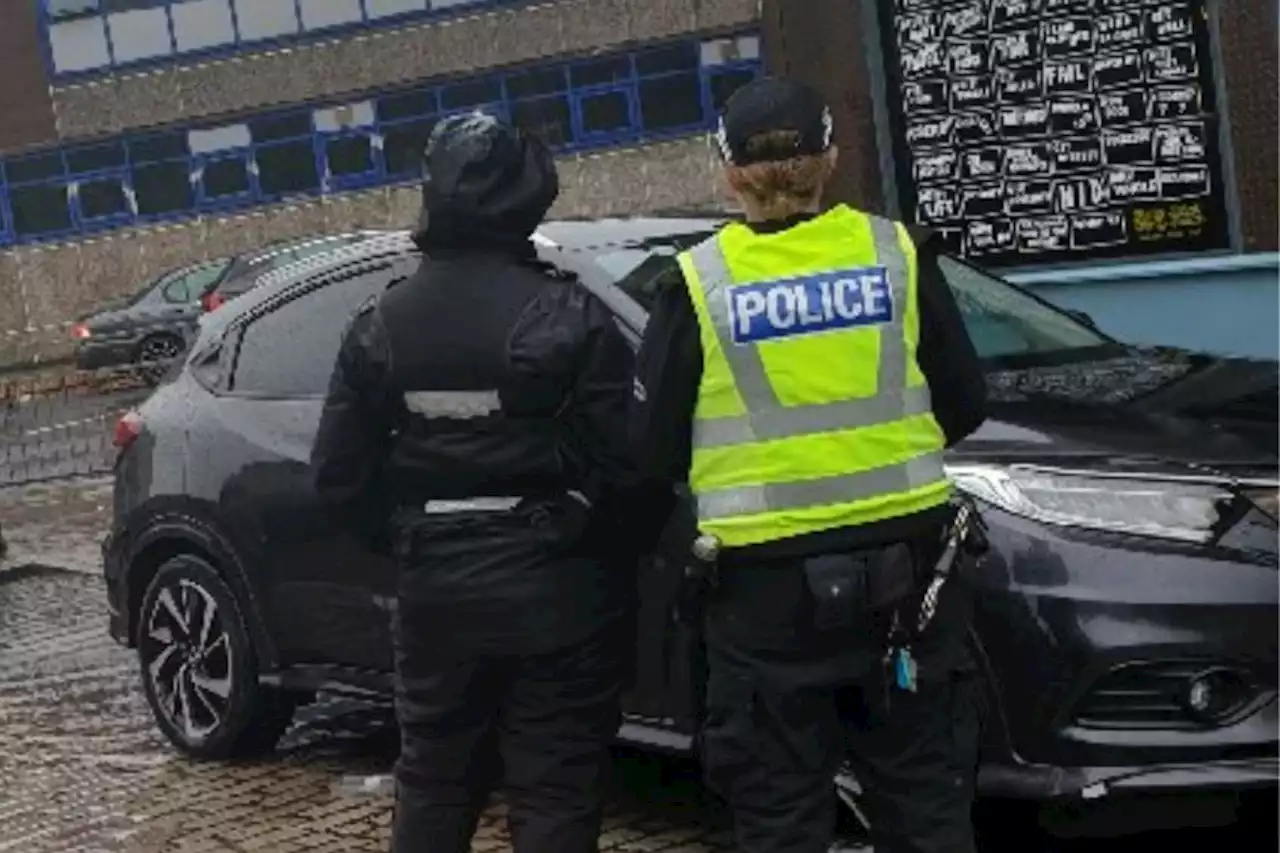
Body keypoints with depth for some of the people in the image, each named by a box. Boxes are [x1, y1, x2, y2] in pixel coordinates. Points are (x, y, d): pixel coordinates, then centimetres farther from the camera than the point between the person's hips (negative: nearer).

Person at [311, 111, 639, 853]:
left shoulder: (383, 324, 1)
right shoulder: (569, 314, -12)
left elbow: (341, 473, 3)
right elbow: (623, 459, -14)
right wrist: (588, 531, 5)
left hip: (438, 585, 4)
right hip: (555, 583, -4)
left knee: (432, 781, 18)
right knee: (556, 788, 3)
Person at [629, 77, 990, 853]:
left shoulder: (699, 284, -5)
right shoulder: (897, 253, -1)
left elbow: (653, 449, 0)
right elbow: (965, 406, 7)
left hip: (767, 581, -2)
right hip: (901, 561, 2)